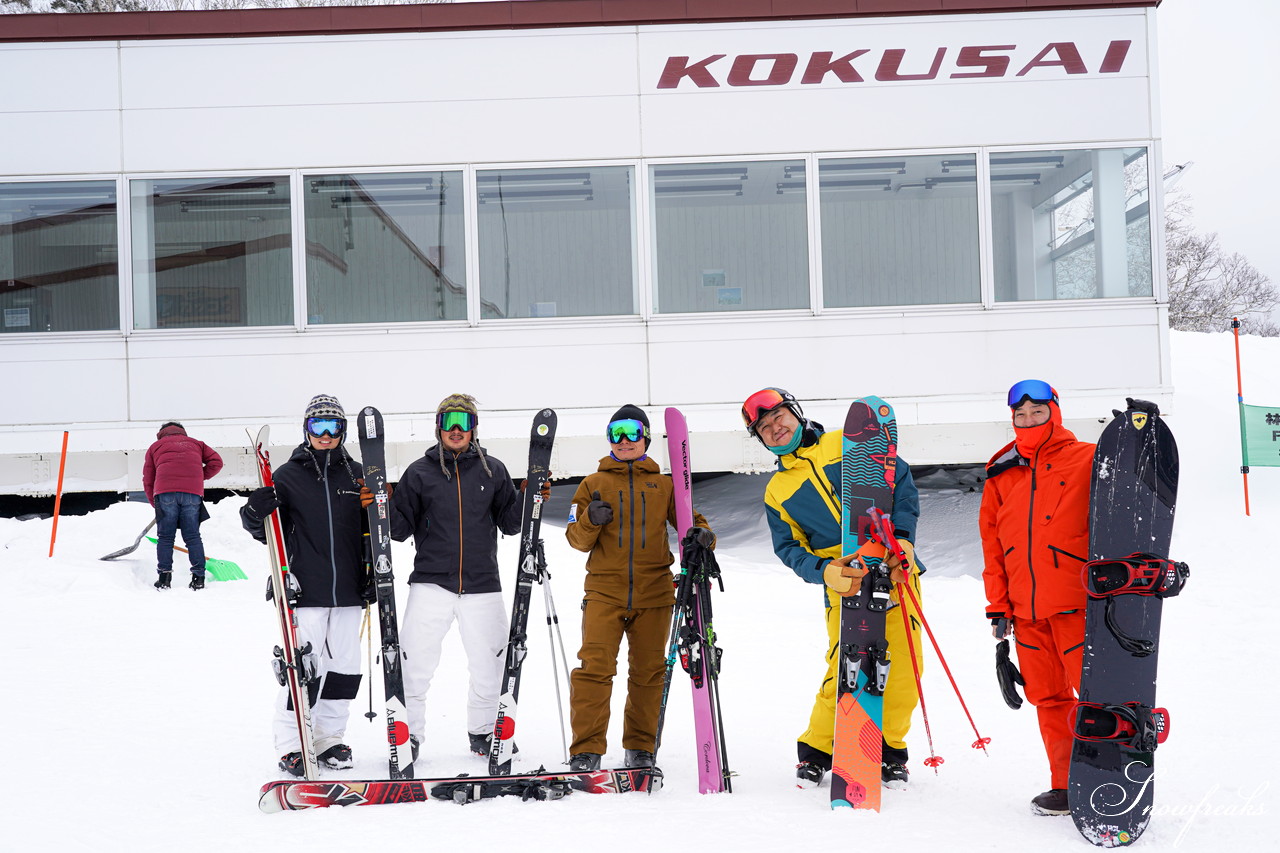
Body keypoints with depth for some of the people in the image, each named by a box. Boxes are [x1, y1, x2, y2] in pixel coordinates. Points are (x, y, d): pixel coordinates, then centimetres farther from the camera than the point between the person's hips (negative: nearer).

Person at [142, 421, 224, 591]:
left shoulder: (155, 446, 25)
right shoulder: (196, 443, 28)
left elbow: (148, 480, 21)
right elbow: (216, 462, 14)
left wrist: (154, 503, 28)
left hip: (165, 492, -1)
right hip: (193, 492, 1)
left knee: (165, 537, 6)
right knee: (193, 536, 6)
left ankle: (164, 576, -1)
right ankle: (199, 577, -1)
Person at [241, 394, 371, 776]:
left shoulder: (356, 474, 11)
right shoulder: (288, 475, 1)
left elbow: (368, 531, 18)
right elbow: (267, 532, 3)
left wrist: (371, 578, 12)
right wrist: (255, 513, -19)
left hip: (347, 591, 4)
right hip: (305, 591, -4)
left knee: (344, 666, 9)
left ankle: (330, 739, 22)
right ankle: (290, 744, 7)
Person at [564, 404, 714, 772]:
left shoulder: (664, 485, 14)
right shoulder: (593, 484, 11)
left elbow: (690, 520, 13)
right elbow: (577, 540, 9)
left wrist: (702, 535, -10)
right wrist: (590, 520, -13)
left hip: (654, 592, 1)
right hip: (604, 590, -1)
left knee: (648, 670, 6)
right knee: (595, 667, -12)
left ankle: (640, 748, 18)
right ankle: (586, 750, -7)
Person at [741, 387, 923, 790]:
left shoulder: (848, 445, 8)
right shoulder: (777, 491, 11)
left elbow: (901, 480, 6)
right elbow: (789, 548, 4)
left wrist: (902, 536, -7)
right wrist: (824, 572, -16)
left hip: (896, 570, 1)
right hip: (844, 584, 0)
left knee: (905, 666, -1)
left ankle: (891, 750, 19)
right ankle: (817, 750, 12)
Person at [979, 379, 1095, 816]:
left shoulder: (1087, 460, 1)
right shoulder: (1001, 476, 13)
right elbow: (991, 544, 15)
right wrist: (998, 606, 10)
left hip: (1076, 602, -4)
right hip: (1026, 609, 5)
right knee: (1048, 698, 8)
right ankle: (1067, 787, 17)